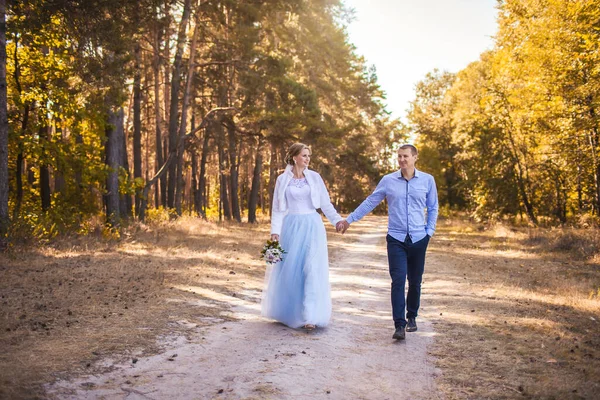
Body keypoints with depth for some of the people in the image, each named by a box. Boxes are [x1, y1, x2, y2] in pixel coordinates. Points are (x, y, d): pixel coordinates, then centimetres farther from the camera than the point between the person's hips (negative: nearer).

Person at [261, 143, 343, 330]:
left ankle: (310, 316, -5)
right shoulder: (282, 179, 3)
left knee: (312, 269, -7)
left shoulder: (314, 177, 5)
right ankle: (288, 311, 25)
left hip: (312, 226, 0)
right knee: (289, 269, 6)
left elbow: (326, 203, 6)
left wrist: (337, 220, -5)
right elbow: (277, 208, 4)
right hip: (291, 227, 0)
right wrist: (275, 231, -5)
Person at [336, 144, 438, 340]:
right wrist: (349, 220, 7)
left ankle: (412, 317, 31)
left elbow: (433, 208, 12)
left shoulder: (427, 180, 3)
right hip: (396, 239, -1)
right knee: (398, 281, -9)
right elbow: (369, 202, 7)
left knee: (415, 282, 11)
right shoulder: (388, 180, 1)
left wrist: (429, 231, 5)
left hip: (419, 239, 1)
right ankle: (399, 325, -6)